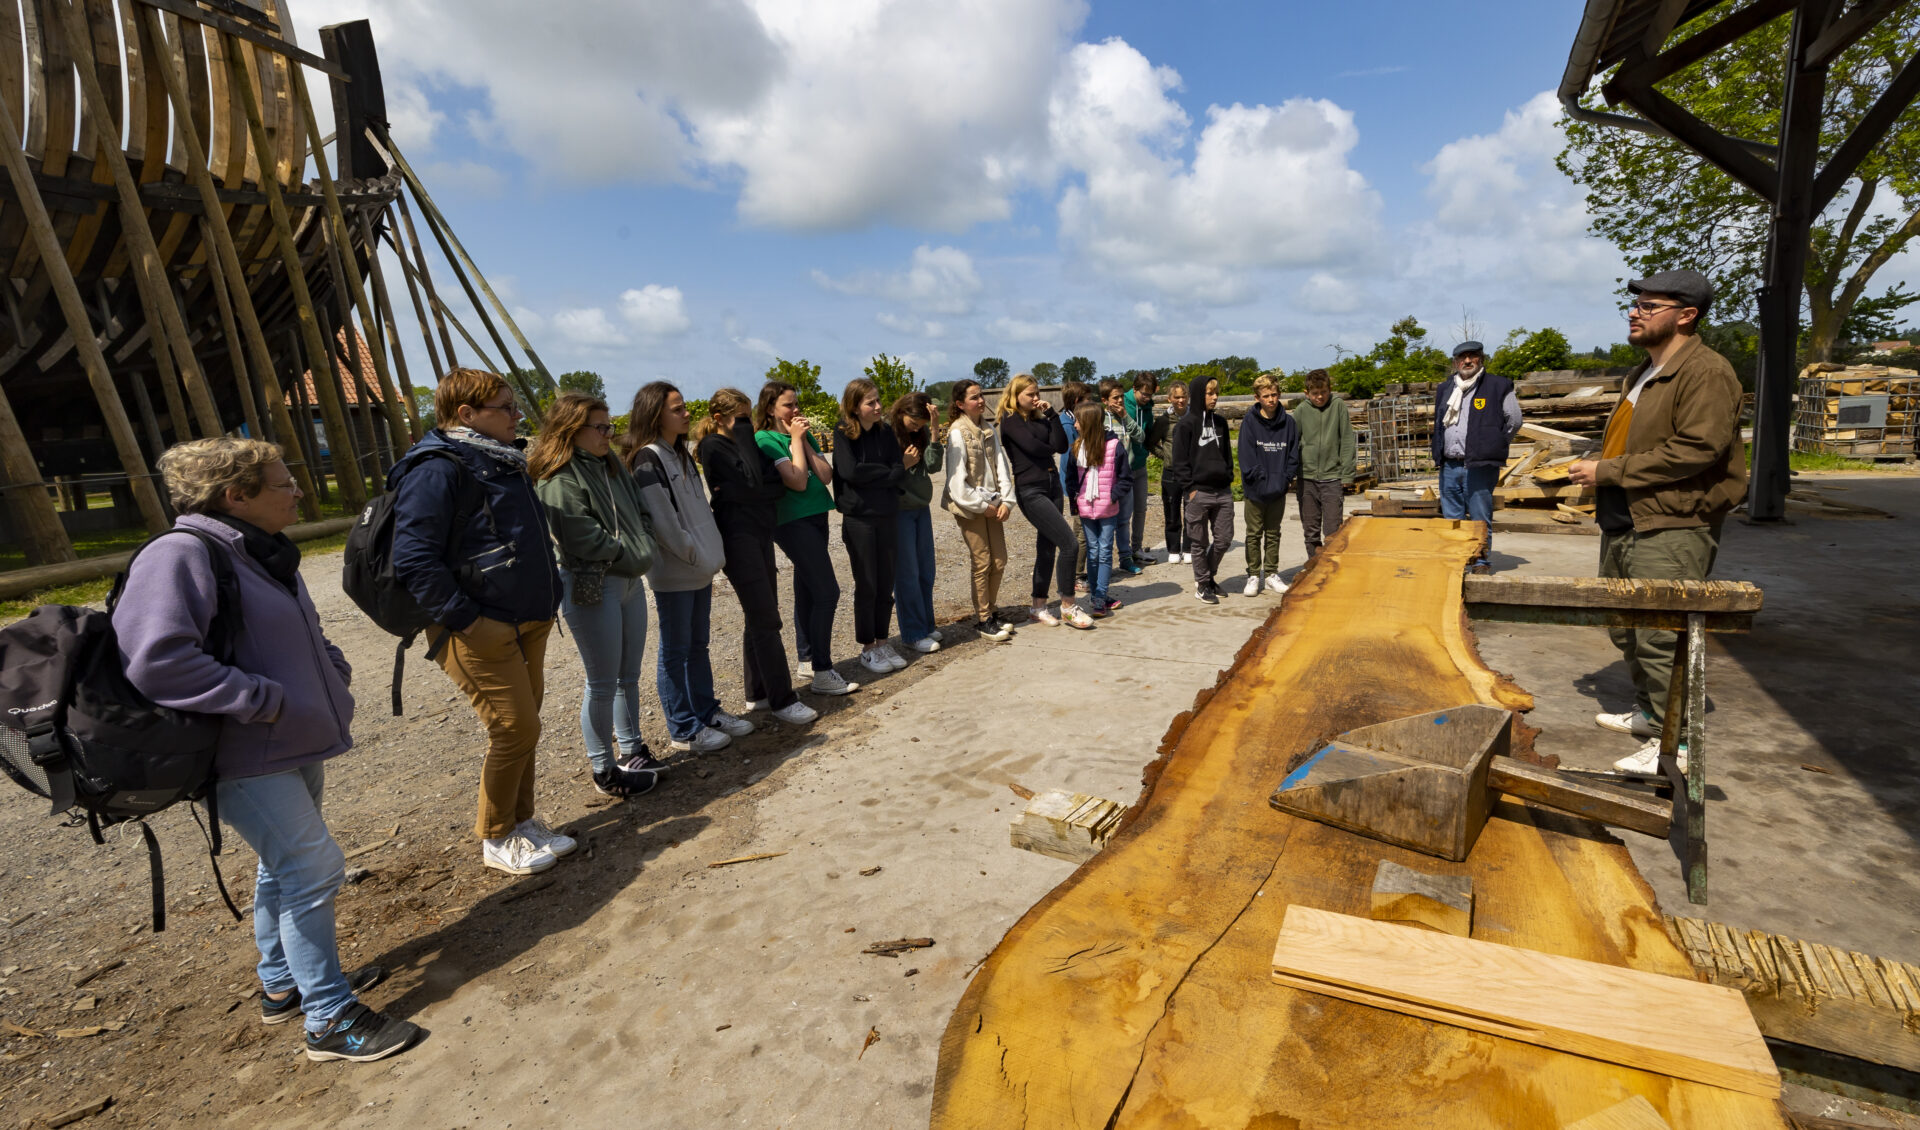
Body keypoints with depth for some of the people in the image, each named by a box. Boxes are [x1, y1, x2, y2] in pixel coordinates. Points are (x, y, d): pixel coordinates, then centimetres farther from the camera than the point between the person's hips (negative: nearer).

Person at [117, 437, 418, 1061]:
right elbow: (155, 661, -29)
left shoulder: (265, 556, 11)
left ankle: (283, 983, 39)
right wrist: (262, 699, -24)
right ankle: (330, 1018, 5)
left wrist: (333, 670, 7)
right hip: (248, 760, -10)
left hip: (296, 748, 10)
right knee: (314, 870, -8)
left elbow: (304, 635, 25)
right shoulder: (180, 557, -18)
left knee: (285, 866, 21)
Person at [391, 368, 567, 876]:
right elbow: (414, 559, -21)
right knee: (516, 730, -4)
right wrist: (465, 619, -20)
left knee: (523, 725, 15)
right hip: (481, 631, -9)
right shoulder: (436, 469, -16)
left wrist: (547, 596, 15)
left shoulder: (503, 462, 13)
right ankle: (496, 839, 16)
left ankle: (522, 821, 30)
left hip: (528, 623, 9)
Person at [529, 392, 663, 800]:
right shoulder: (559, 479, -14)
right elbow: (584, 539, -20)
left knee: (629, 676, 17)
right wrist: (631, 556, -8)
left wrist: (644, 549, 2)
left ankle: (631, 750, 31)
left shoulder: (613, 466, 13)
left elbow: (640, 513, 19)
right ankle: (604, 771, 13)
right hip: (591, 587, -8)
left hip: (629, 580, 9)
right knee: (602, 684, 0)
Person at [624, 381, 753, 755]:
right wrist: (698, 557, -13)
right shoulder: (648, 459, -14)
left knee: (697, 644, 17)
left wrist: (711, 553, 8)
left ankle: (706, 712, 28)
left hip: (699, 568, 9)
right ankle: (683, 731, 11)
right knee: (674, 651, 2)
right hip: (674, 573, -9)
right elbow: (663, 522, -19)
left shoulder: (680, 453, 14)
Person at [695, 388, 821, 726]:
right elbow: (753, 482, -19)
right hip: (737, 536, -8)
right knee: (765, 618, -9)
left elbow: (779, 485, 9)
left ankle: (758, 693, 19)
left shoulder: (745, 443, 17)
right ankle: (782, 699, -4)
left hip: (760, 532, 8)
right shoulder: (714, 447, -6)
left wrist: (744, 491, -10)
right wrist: (745, 433, -13)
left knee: (759, 616, 10)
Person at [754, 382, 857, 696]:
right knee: (827, 592, -11)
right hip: (792, 521, -8)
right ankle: (822, 673, -5)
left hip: (815, 517, 8)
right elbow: (797, 481, -18)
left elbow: (826, 475, 3)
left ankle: (807, 660, 26)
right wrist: (795, 440, -10)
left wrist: (805, 440, -2)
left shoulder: (804, 435, 13)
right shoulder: (765, 440, -9)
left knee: (807, 590, 14)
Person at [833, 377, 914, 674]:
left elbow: (898, 474, 2)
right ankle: (867, 649, 15)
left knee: (886, 584, 9)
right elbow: (850, 471, -18)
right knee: (866, 586, 3)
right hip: (859, 518, -4)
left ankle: (882, 642, 23)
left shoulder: (885, 431, 7)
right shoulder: (844, 434, -5)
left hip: (888, 516, 4)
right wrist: (890, 471, -10)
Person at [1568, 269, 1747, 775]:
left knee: (1660, 637, -8)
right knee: (1624, 628, 18)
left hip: (1673, 529, -10)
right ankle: (1646, 712, 34)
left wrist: (1607, 471, -19)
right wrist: (1598, 472, 12)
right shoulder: (1643, 374, 19)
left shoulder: (1706, 372, -12)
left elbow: (1697, 449, -22)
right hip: (1623, 523, 10)